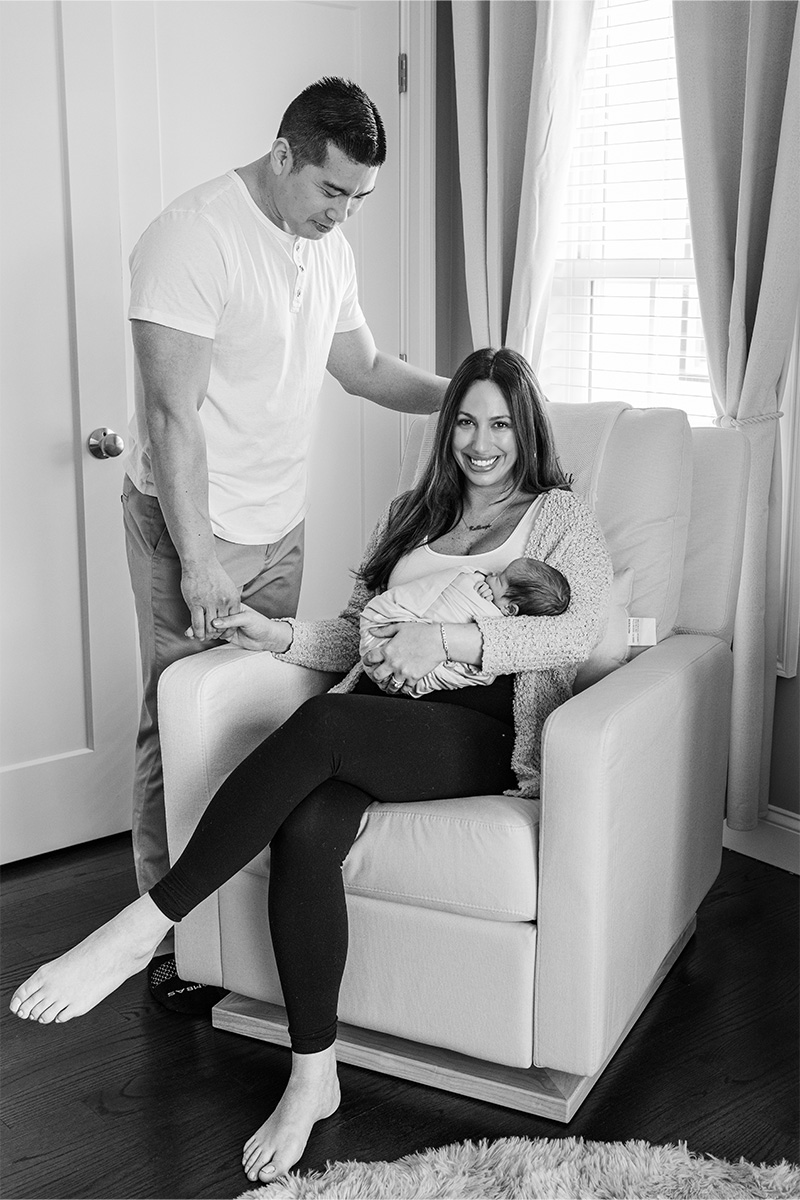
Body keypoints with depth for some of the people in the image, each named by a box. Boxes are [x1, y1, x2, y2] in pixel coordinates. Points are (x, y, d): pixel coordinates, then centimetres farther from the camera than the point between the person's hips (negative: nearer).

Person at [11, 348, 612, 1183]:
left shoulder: (559, 517, 11)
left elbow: (581, 629, -8)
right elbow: (356, 634, 23)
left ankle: (148, 922, -28)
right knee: (305, 828, -30)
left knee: (322, 724, -35)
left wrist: (448, 637, -18)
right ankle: (312, 1076, -17)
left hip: (486, 730, -4)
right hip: (385, 719, 4)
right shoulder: (410, 515, 26)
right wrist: (284, 636, 2)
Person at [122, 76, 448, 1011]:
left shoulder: (327, 245, 7)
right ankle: (171, 938, 13)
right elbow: (173, 414, -21)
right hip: (194, 527, -7)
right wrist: (197, 561, -23)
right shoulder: (193, 237, -18)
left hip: (280, 525, 7)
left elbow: (362, 365, 20)